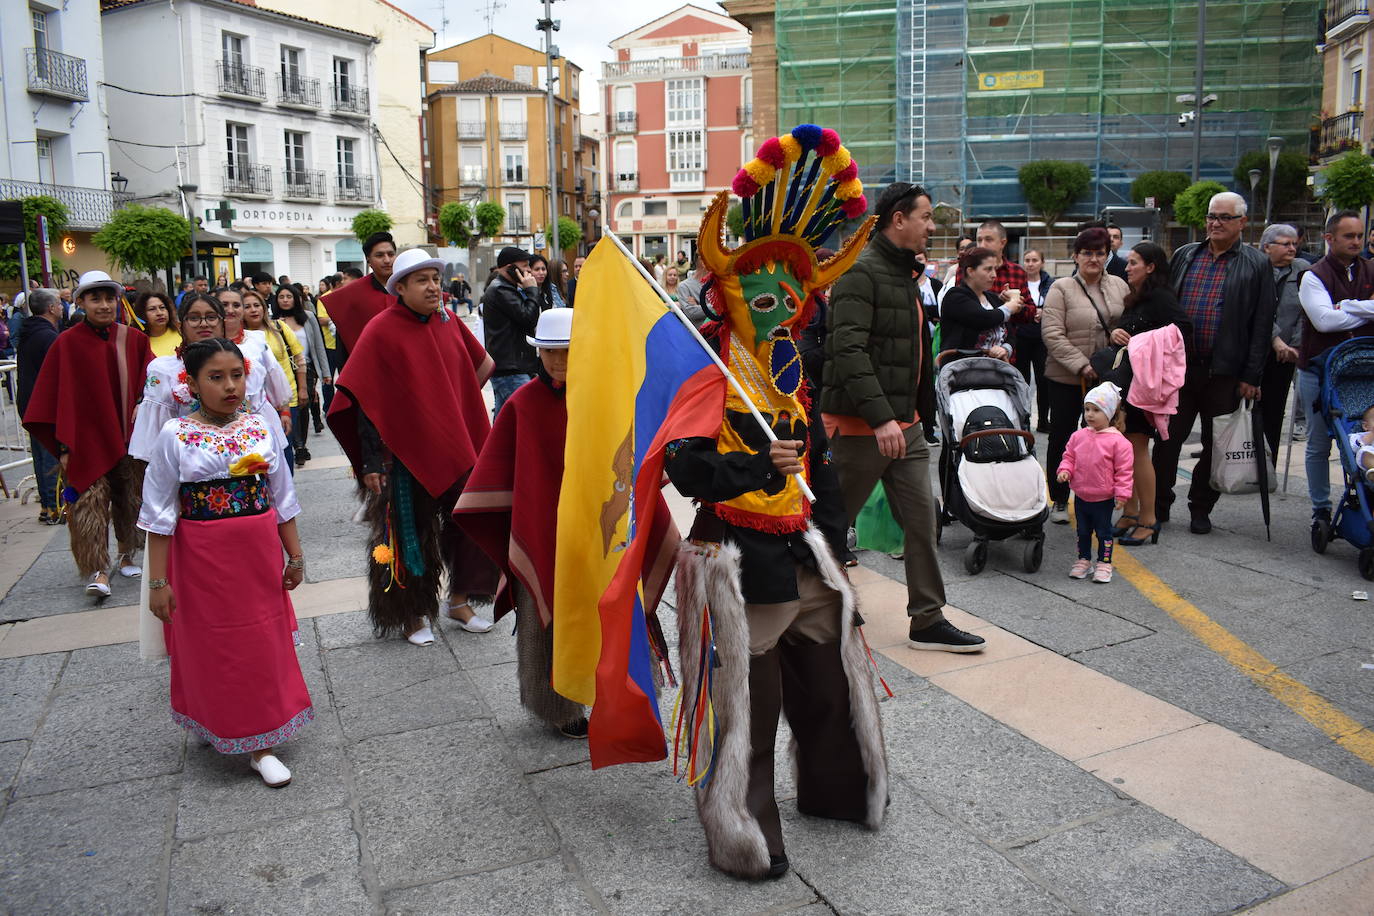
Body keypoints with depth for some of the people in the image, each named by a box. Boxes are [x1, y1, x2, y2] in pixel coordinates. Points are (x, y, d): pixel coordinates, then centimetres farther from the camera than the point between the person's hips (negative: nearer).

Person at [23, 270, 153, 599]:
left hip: (128, 436, 3)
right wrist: (64, 446, -7)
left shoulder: (133, 339, 1)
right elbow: (61, 397, -5)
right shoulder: (67, 344, -6)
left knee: (129, 498, 12)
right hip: (88, 438, -3)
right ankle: (97, 570, -1)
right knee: (91, 501, -5)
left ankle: (127, 555, 28)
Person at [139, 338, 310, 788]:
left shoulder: (258, 427, 0)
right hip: (204, 560, -3)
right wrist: (158, 582, -7)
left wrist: (295, 556, 8)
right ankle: (221, 727, 29)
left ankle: (260, 741, 26)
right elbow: (160, 513, -7)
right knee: (213, 648, 8)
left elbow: (282, 497, 7)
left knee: (264, 643, 10)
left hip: (260, 555, 3)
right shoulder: (175, 435, -9)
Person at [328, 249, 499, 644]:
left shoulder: (448, 321, 3)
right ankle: (412, 613, 25)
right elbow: (364, 401, -13)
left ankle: (459, 600, 31)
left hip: (456, 445, 5)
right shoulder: (382, 330, -12)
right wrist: (370, 463, -16)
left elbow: (479, 368, 19)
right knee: (411, 534, 8)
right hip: (407, 451, -5)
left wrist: (459, 410, 13)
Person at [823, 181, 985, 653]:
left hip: (904, 423, 9)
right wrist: (880, 418, -29)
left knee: (923, 517, 7)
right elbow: (848, 351, -25)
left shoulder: (905, 274, 18)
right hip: (861, 426, -9)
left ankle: (928, 621, 17)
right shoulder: (862, 272, -14)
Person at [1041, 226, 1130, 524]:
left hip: (1107, 378, 3)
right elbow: (1052, 335, -13)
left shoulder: (1119, 286, 8)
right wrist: (1082, 365, -19)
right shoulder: (1061, 288, -6)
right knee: (1061, 437, 7)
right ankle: (1059, 500, 20)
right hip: (1065, 379, -3)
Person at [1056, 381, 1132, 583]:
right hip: (1081, 496, 4)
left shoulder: (1117, 441, -13)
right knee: (1083, 531, 17)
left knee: (1103, 532, 10)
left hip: (1104, 498, -4)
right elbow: (1069, 456, 9)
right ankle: (1083, 561, 30)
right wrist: (1065, 470, -11)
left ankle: (1104, 564, 22)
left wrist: (1122, 493, -13)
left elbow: (1123, 470, -11)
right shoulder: (1078, 436, -1)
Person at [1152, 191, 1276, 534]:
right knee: (1167, 439, 5)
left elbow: (1262, 324, -2)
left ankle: (1201, 509, 21)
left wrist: (1251, 376, -7)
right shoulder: (1184, 256, 10)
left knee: (1215, 445, 8)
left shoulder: (1257, 265, 1)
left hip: (1225, 373, -2)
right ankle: (1159, 505, 17)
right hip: (1178, 366, 2)